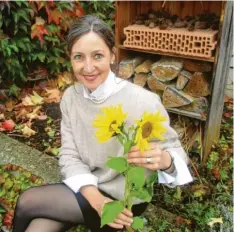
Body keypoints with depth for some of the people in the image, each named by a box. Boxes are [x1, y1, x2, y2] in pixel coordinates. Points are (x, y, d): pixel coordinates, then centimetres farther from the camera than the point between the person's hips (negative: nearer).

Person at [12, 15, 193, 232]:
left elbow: (176, 153, -16)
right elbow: (69, 156, -7)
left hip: (124, 200, -4)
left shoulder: (143, 101, -25)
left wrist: (163, 160, -41)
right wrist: (96, 199, -24)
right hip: (85, 190, 4)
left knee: (27, 202, -13)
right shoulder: (70, 97, -7)